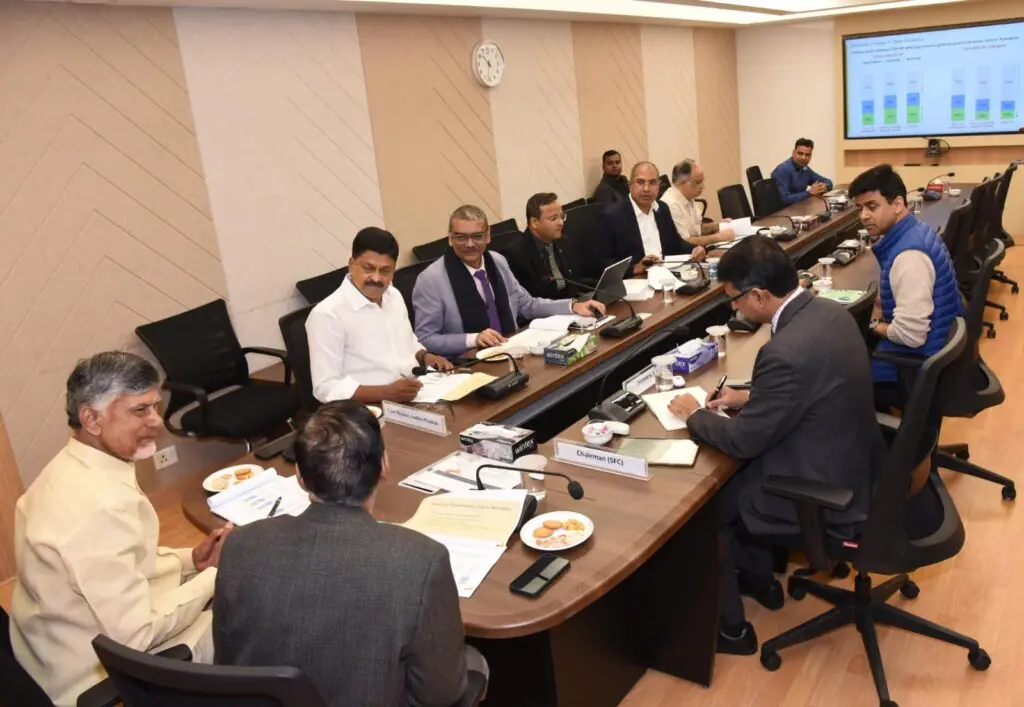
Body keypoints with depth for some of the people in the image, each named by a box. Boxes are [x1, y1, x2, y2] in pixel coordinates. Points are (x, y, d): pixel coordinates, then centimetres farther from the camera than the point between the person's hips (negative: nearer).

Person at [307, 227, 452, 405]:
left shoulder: (393, 296, 10)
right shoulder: (327, 314, -13)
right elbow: (326, 388, -15)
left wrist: (425, 356, 5)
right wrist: (386, 392, -24)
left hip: (418, 398, 7)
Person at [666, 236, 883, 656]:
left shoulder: (787, 352, -32)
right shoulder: (828, 311, -4)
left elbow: (742, 441, -20)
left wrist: (694, 415, -4)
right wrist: (750, 398, 9)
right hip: (853, 465, 9)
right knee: (737, 475, 24)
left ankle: (729, 627, 26)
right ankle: (758, 578, 42)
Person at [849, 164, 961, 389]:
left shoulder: (909, 254, -28)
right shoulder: (916, 231, 3)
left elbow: (911, 335, -31)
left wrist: (875, 326, -12)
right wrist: (878, 316, 0)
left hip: (921, 358, -9)